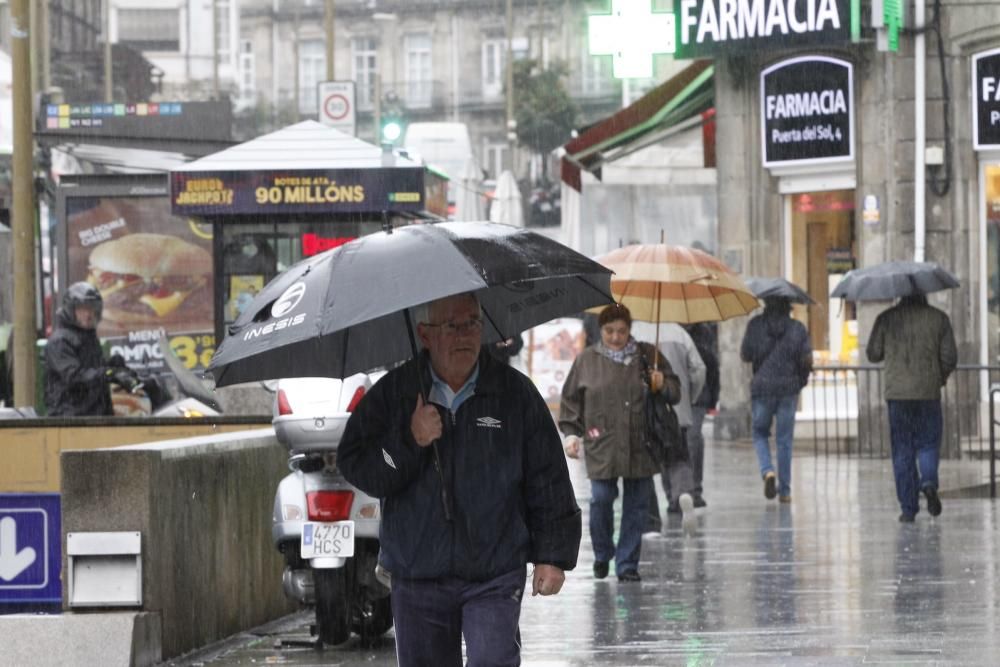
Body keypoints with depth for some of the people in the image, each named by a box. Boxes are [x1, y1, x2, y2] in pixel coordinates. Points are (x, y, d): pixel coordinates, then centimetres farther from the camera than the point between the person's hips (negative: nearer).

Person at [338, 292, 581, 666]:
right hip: (416, 576, 2)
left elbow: (549, 482, 3)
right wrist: (408, 441, -16)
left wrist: (552, 556, 0)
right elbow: (353, 466, -1)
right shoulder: (392, 394, 3)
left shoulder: (515, 393, 1)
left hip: (495, 578, -2)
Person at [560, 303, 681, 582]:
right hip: (601, 447, -1)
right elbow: (571, 399, 13)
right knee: (601, 499, -9)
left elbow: (675, 390, 15)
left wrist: (663, 385, -7)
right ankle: (602, 555, 14)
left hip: (640, 447, 1)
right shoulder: (587, 359, 7)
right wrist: (571, 432, 4)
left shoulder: (648, 355, 9)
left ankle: (627, 565, 11)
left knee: (636, 506, 2)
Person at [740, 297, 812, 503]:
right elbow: (807, 359, -5)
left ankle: (767, 471, -10)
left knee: (760, 433, 16)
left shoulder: (756, 325, -4)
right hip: (789, 388, 1)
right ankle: (784, 490, 9)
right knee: (784, 440, 8)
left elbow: (745, 355, -1)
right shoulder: (798, 328, -2)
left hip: (762, 387, -1)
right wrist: (801, 378, 14)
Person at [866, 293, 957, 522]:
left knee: (902, 452, 6)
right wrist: (942, 377, 19)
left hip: (897, 392, 0)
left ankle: (908, 508, 2)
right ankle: (929, 481, -18)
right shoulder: (939, 318, -1)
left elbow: (873, 354, 4)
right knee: (928, 444, 11)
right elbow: (950, 358, -2)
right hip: (928, 392, 0)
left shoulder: (886, 319, 0)